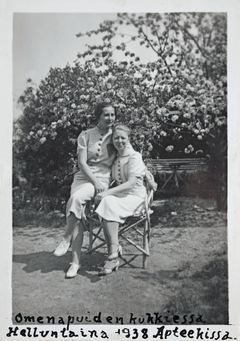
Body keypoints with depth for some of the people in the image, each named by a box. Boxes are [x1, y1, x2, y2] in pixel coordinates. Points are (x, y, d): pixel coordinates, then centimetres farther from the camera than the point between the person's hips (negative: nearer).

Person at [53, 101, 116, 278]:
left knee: (76, 198, -33)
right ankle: (76, 261, -13)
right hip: (83, 176, 2)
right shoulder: (86, 135, 5)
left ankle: (66, 239, -16)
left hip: (103, 178, -2)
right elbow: (82, 162, -3)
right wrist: (94, 182, -14)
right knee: (78, 215, -19)